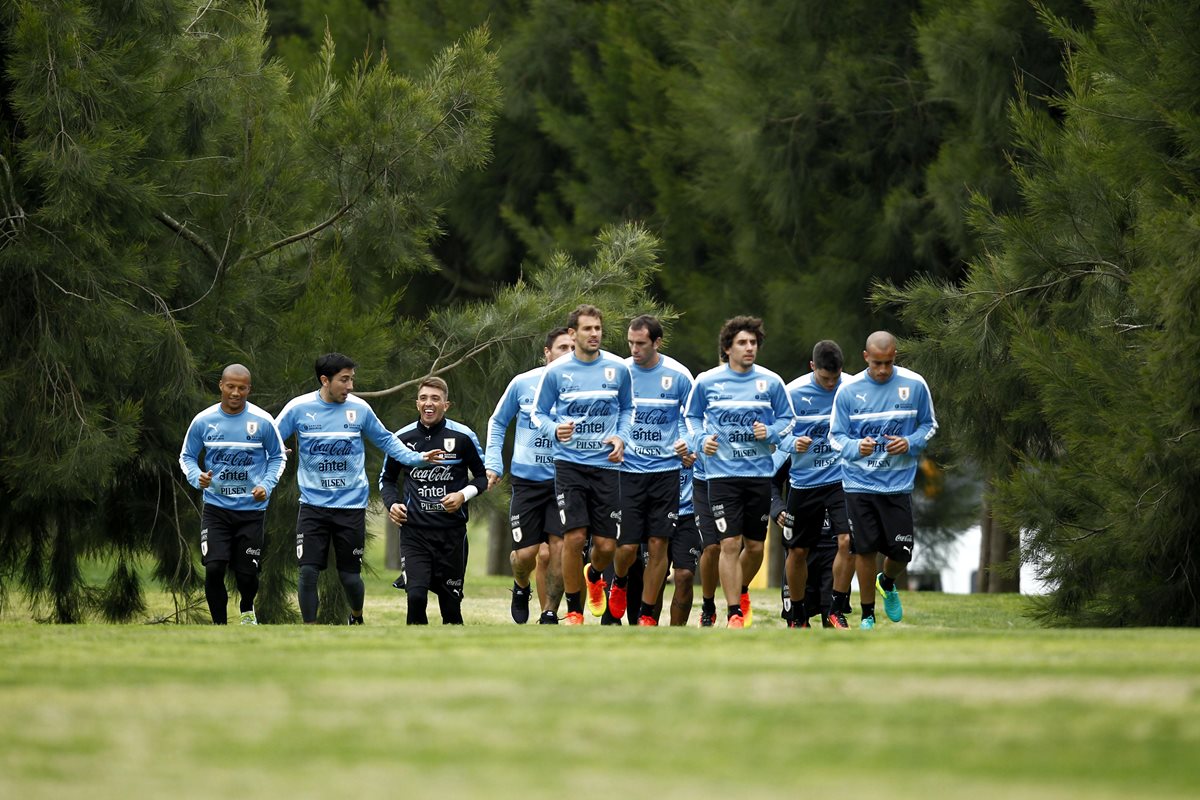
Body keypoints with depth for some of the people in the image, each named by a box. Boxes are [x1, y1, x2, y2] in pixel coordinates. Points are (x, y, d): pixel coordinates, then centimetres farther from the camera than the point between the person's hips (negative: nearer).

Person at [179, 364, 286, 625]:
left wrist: (267, 485, -9)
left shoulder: (262, 421, -6)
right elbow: (187, 457, 8)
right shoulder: (203, 421, -4)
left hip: (251, 508, 0)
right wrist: (197, 477, -14)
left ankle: (247, 611, 37)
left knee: (247, 573, 4)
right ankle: (219, 625, 3)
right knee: (214, 569, -14)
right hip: (215, 508, 0)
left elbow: (278, 456, 7)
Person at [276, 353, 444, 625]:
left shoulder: (359, 408, -1)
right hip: (313, 505, 0)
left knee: (350, 576, 4)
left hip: (351, 507, 0)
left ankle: (357, 618, 35)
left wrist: (417, 458, 1)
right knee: (308, 571, -10)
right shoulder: (298, 408, -4)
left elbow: (386, 441, 12)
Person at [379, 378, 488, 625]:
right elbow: (387, 478, 20)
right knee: (416, 595, -17)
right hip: (414, 532, 0)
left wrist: (463, 495, -9)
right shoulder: (402, 438, 4)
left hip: (452, 530, 0)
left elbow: (484, 476, 9)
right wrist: (391, 503, 0)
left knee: (450, 602, 5)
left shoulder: (463, 437, -2)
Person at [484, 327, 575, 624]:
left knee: (559, 548, -10)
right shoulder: (523, 384, 0)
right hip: (527, 479, 0)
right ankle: (521, 587, 32)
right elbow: (497, 422, 14)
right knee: (526, 552, -3)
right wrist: (493, 463, 5)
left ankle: (549, 614, 4)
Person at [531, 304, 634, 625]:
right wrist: (555, 430, -14)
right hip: (569, 463, -2)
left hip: (606, 465, 2)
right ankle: (573, 611, 2)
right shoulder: (556, 371, -2)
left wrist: (621, 437, 0)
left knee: (606, 545, -2)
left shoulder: (618, 369, 3)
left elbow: (627, 409, 18)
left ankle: (594, 576, 36)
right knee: (574, 537, -14)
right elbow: (538, 414, 7)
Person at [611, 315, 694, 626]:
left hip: (666, 469, 0)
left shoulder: (678, 375, -2)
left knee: (658, 545, -2)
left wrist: (685, 442, -6)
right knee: (627, 546, -6)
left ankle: (647, 615, 10)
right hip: (628, 469, 0)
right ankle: (619, 584, 28)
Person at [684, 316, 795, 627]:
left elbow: (787, 418, 13)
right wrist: (702, 439, -4)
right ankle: (734, 613, -3)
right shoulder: (706, 382, 0)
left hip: (760, 472, 2)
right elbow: (692, 416, 14)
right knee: (730, 543, -11)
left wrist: (770, 433, -7)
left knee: (755, 546, 9)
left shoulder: (771, 382, 3)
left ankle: (742, 591, 38)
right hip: (722, 472, -2)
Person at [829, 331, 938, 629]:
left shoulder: (915, 385, -3)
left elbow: (929, 424, 9)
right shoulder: (848, 391, -5)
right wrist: (856, 447, -22)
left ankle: (887, 583, 36)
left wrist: (910, 443, -11)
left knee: (901, 552, 0)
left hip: (898, 484, 1)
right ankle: (867, 616, 15)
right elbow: (836, 436, 0)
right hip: (860, 483, -1)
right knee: (865, 550, 0)